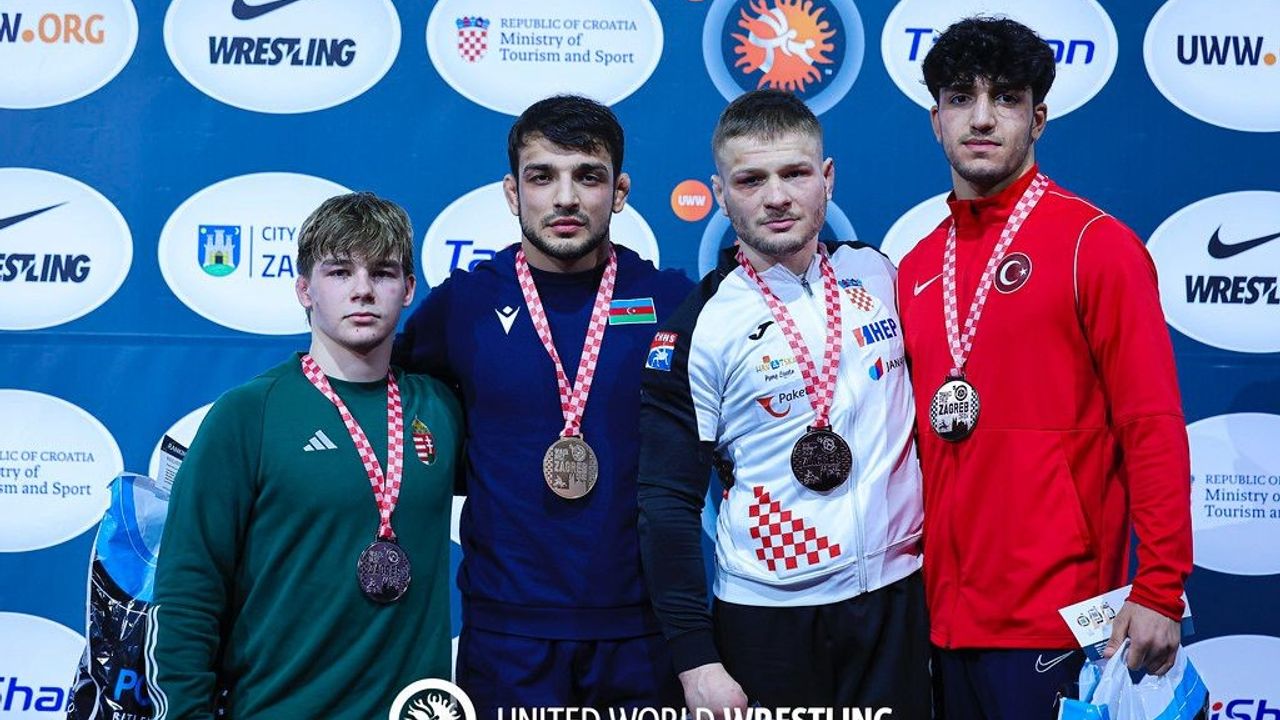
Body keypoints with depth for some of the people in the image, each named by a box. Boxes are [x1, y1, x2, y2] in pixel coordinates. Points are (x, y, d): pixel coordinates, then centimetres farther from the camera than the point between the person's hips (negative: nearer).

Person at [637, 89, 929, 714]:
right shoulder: (696, 329, -9)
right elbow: (669, 504, -9)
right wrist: (695, 660, -12)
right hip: (766, 613, -3)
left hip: (896, 593, 3)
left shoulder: (878, 275, 2)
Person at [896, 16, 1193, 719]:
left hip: (1054, 621, -5)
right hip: (946, 615, 5)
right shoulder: (916, 268, 10)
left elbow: (1153, 428, -10)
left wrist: (1159, 590, -14)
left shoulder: (1096, 244, -7)